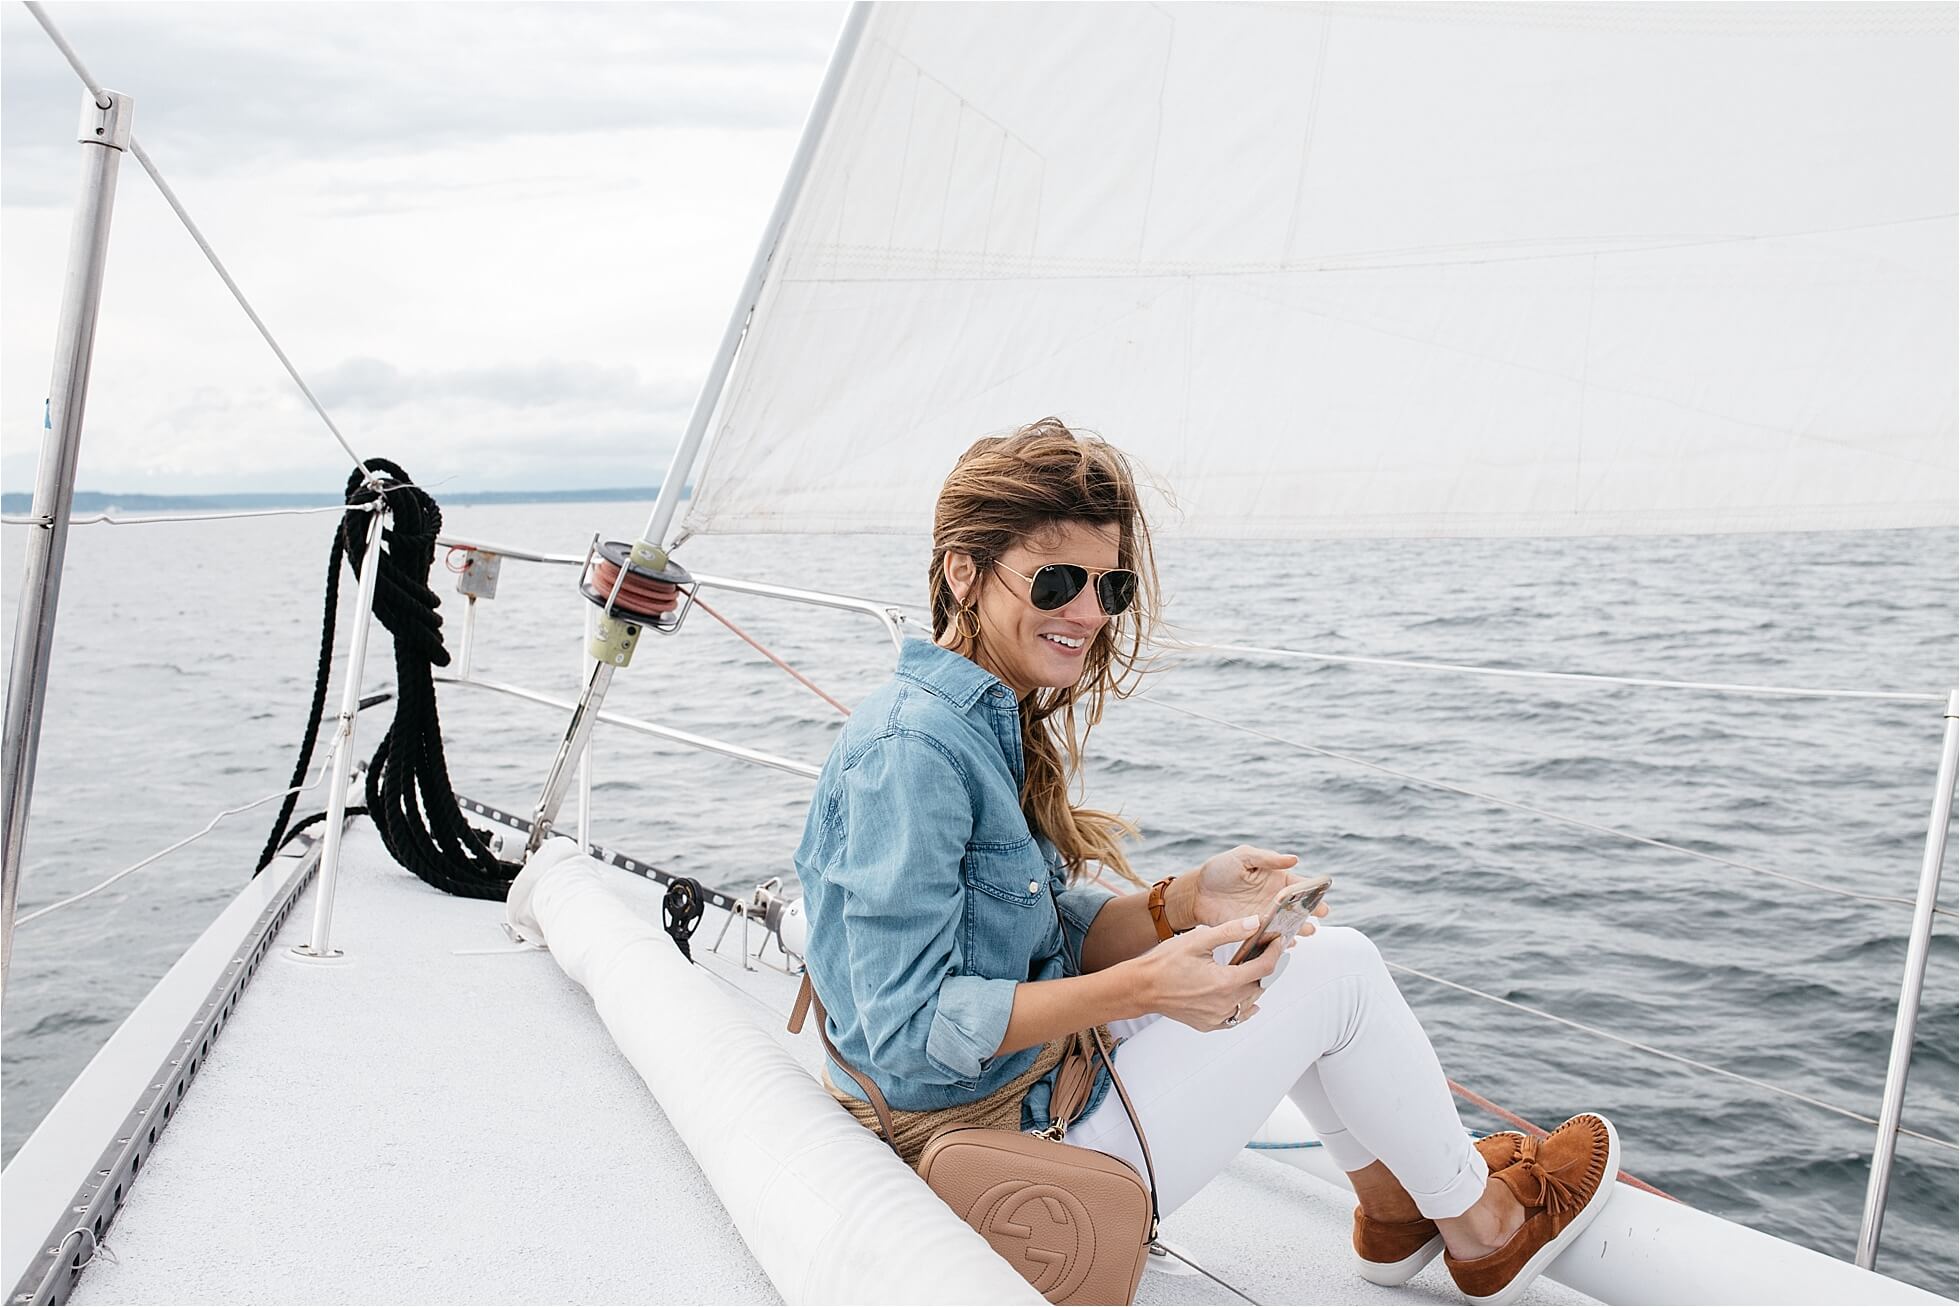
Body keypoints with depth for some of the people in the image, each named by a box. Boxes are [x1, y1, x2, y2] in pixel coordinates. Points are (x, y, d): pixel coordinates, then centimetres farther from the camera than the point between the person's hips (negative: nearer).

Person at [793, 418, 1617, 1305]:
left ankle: (1392, 1205, 30)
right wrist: (1143, 987, -26)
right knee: (1338, 968, -3)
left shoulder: (993, 718, 6)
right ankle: (1478, 1226, 22)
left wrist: (1186, 904, -8)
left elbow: (1054, 932, 8)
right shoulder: (912, 748, -24)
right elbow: (910, 1026, -26)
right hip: (1005, 1154, -9)